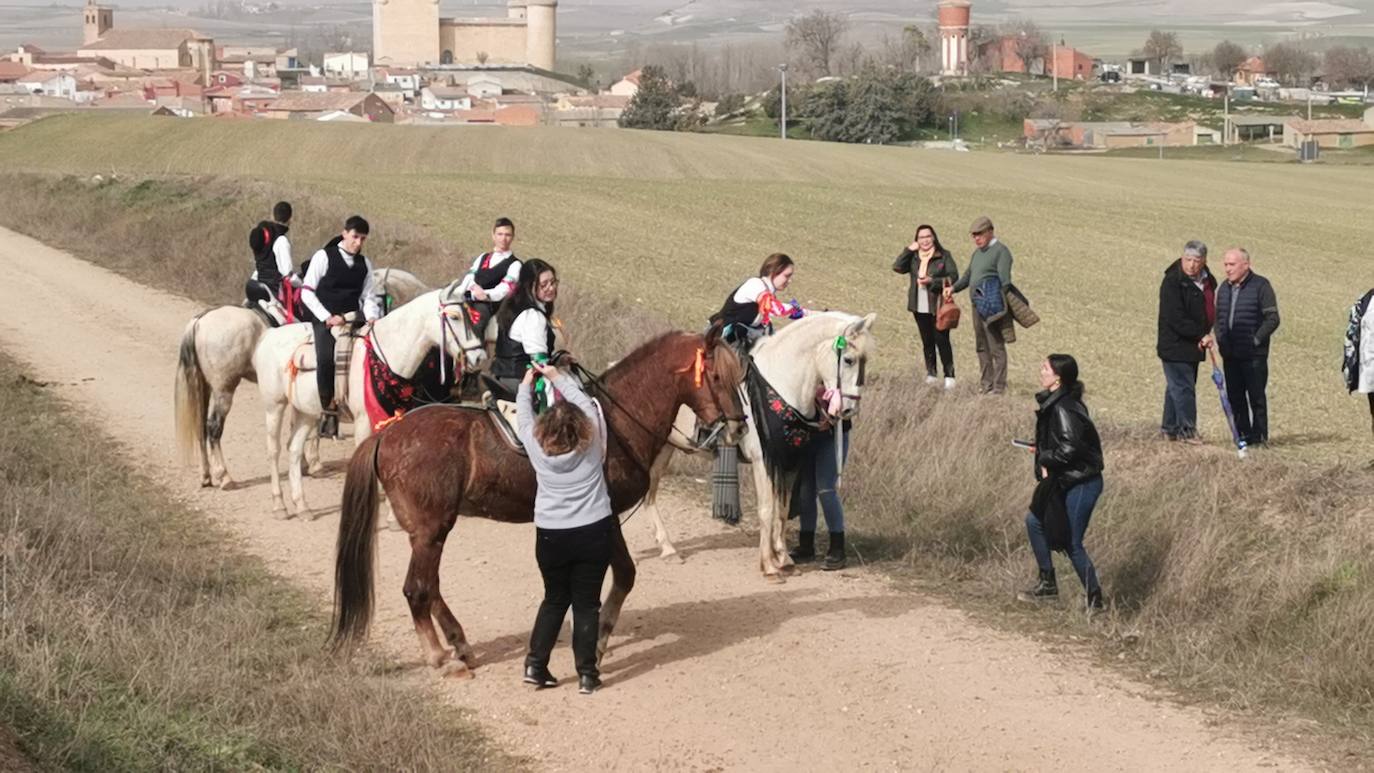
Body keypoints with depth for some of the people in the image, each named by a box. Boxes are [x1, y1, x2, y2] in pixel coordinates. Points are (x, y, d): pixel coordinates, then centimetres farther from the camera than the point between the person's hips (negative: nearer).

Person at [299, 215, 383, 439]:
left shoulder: (365, 264, 16)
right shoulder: (324, 257, 2)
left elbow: (369, 296, 17)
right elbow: (306, 292, -2)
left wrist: (371, 318, -4)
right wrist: (327, 317, -11)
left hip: (352, 320, 5)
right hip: (324, 320, -4)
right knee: (326, 358, -26)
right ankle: (328, 411, -18)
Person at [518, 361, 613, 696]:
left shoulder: (536, 446, -10)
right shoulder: (592, 440, -11)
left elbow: (524, 415, 9)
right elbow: (584, 401, 6)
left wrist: (526, 385, 26)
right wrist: (558, 377, 17)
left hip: (551, 537, 1)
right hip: (593, 534, -1)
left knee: (554, 600, 18)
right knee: (586, 604, 5)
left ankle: (535, 665, 15)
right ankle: (586, 674, 6)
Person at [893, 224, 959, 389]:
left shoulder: (943, 255, -2)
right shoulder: (913, 257, 9)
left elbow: (953, 277, -7)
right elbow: (898, 267, -5)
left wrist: (933, 281, -16)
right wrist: (909, 250, -9)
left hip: (938, 306, -4)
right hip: (920, 307, 4)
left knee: (942, 340, -8)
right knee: (927, 341, 10)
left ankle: (949, 375, -5)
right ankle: (931, 373, 18)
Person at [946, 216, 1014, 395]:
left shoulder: (1001, 251, -8)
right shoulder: (977, 253, 20)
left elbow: (1005, 280, -16)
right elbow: (968, 275, 26)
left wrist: (1003, 304, -24)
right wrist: (954, 288, 10)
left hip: (992, 306, -9)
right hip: (977, 305, 9)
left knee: (996, 347, -7)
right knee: (982, 347, 14)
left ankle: (998, 387, -5)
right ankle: (985, 385, 22)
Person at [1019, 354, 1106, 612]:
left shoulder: (1063, 408, -21)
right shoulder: (1054, 402, 9)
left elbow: (1070, 447, -29)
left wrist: (1045, 460, -15)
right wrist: (1043, 450, 5)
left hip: (1081, 482, -10)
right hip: (1066, 481, 10)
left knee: (1072, 544, -3)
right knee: (1035, 521, 17)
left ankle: (1094, 599, 8)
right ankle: (1047, 584, 26)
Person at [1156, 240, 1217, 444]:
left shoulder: (1207, 280, 9)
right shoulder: (1172, 282, -16)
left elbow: (1210, 311, 21)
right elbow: (1176, 319, -22)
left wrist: (1203, 336, 5)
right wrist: (1201, 335, -20)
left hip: (1194, 343, 8)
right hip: (1175, 345, -8)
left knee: (1177, 387, 14)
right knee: (1183, 387, -9)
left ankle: (1169, 427, 22)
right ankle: (1187, 430, -6)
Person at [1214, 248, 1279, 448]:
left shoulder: (1260, 286, -7)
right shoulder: (1224, 288, 13)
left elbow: (1272, 319, -10)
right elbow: (1218, 317, 22)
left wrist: (1255, 340, -14)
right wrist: (1219, 339, 6)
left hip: (1254, 355, -6)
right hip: (1230, 355, 6)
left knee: (1256, 397, -2)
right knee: (1235, 397, 7)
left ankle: (1259, 436, 3)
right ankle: (1242, 434, 15)